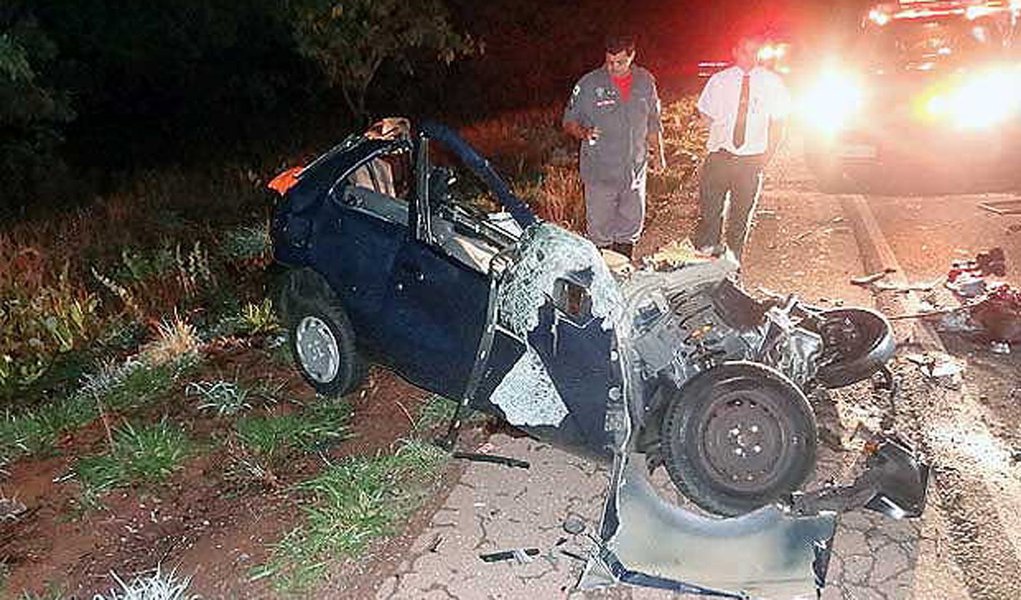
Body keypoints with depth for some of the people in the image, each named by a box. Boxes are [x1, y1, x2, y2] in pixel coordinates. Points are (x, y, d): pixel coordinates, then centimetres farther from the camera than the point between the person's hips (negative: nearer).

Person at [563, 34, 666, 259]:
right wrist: (584, 132, -24)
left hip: (635, 171, 4)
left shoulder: (646, 81, 4)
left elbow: (653, 123, 16)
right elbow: (569, 122, -3)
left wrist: (658, 153, 16)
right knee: (599, 230, 2)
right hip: (599, 172, -4)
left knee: (632, 225, 16)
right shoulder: (589, 83, -7)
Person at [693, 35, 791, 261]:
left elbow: (779, 122, 5)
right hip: (720, 156, 0)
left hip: (752, 160, 0)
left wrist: (767, 155, 0)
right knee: (710, 211, 3)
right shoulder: (719, 80, 1)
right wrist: (723, 132, 1)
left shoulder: (772, 83, 1)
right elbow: (705, 115, 12)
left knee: (742, 215, 9)